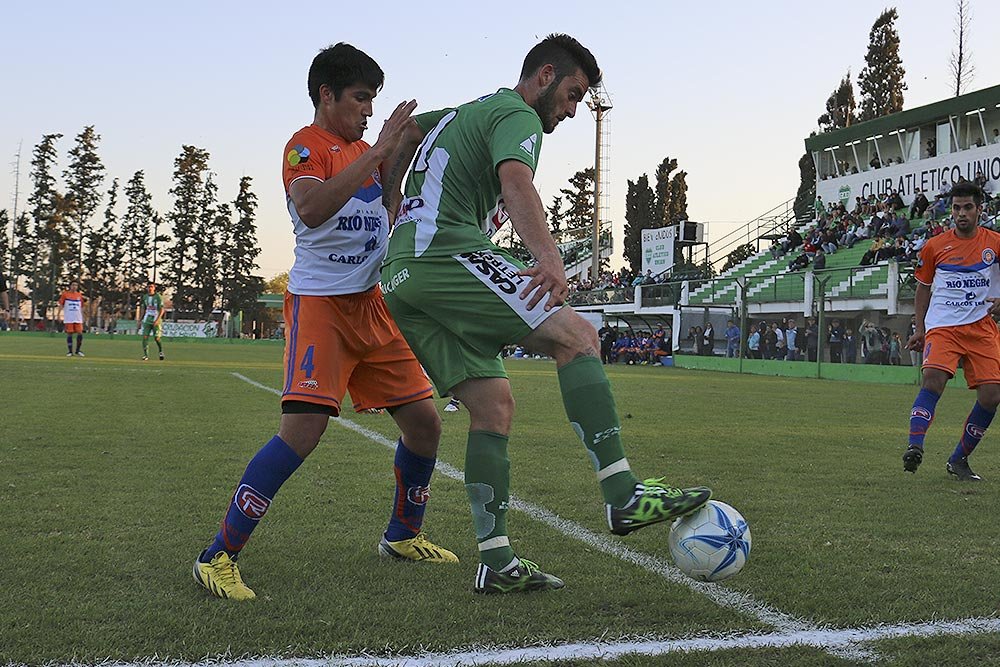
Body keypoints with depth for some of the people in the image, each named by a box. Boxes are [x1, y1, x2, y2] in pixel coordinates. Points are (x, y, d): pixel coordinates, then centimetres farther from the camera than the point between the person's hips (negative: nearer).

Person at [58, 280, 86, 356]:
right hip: (68, 319, -3)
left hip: (78, 319, 3)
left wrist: (82, 317, 13)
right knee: (69, 334, -1)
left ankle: (78, 351, 9)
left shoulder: (79, 295, 10)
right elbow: (61, 305, 2)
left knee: (80, 334, -4)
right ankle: (70, 351, 9)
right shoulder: (65, 294, 1)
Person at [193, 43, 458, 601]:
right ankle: (219, 557, -11)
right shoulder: (307, 145, -8)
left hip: (372, 304, 8)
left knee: (425, 421, 7)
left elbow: (390, 217, 24)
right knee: (304, 428, -21)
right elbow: (311, 209, -29)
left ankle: (403, 535, 28)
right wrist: (379, 151, -28)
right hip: (319, 303, -8)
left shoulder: (365, 151, 17)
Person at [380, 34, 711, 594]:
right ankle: (624, 495, -22)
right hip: (451, 255, -10)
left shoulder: (460, 114, 30)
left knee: (494, 405, 6)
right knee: (577, 336, -14)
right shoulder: (518, 116, 0)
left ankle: (497, 563, 2)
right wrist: (549, 256, -38)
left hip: (400, 276, 10)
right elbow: (515, 179, -21)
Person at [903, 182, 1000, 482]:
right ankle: (914, 447, -35)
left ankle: (958, 460, 8)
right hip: (942, 326, -1)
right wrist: (920, 329, 10)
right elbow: (923, 287, 15)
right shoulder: (935, 246, 3)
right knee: (934, 378, -27)